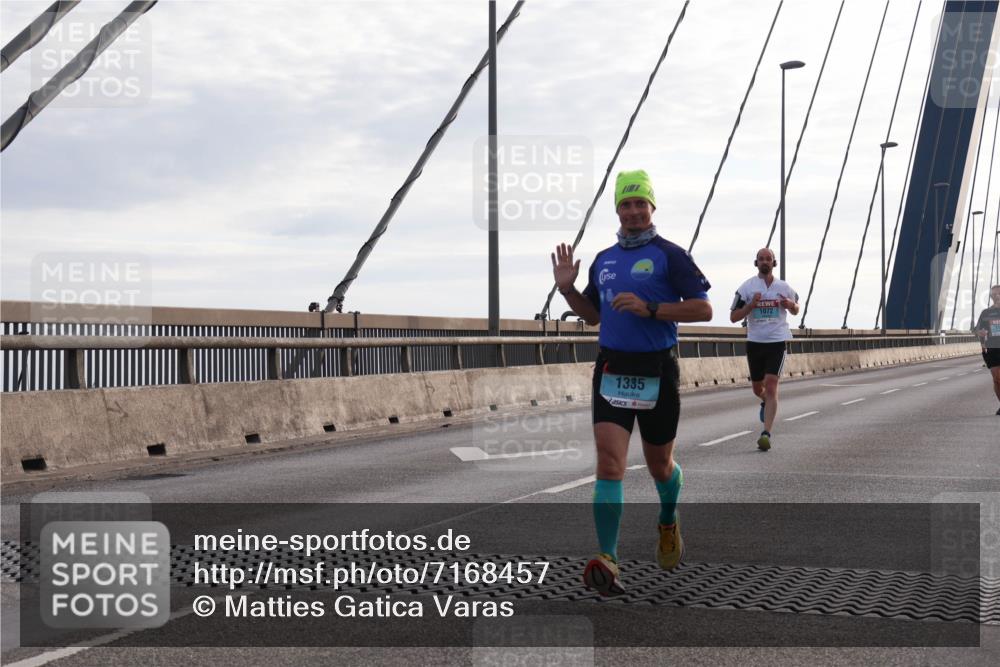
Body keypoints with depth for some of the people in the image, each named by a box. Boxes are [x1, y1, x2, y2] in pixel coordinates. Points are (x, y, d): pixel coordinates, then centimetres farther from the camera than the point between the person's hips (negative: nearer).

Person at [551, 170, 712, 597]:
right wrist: (567, 289, 6)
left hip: (657, 372, -3)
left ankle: (668, 524, 46)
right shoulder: (603, 260, 12)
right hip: (612, 369, 3)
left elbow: (703, 309, -10)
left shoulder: (669, 255, -5)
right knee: (609, 462, -13)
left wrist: (650, 308, -20)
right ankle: (607, 563, -19)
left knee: (659, 465, 13)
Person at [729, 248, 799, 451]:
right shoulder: (746, 288, -1)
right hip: (755, 342, 2)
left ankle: (766, 434, -19)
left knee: (771, 386, -16)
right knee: (757, 388, 15)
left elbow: (795, 310, 18)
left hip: (777, 342, -2)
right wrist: (751, 305, -19)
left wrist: (791, 305, -6)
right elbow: (733, 317, -2)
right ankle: (767, 403, 53)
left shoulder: (784, 288, 4)